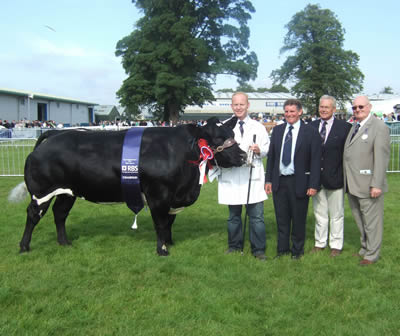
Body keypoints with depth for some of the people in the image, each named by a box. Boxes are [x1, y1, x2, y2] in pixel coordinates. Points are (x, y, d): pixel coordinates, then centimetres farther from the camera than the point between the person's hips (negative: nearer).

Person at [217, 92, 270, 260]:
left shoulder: (258, 127, 7)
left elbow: (268, 150, 7)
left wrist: (259, 150, -13)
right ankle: (234, 245, 29)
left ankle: (258, 249, 10)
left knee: (257, 215, -1)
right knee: (234, 215, 14)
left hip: (253, 177, -1)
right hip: (231, 177, 1)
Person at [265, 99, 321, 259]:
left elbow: (315, 160, -6)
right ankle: (282, 248, 26)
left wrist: (313, 185, -11)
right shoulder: (277, 130, 8)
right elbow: (271, 156, 11)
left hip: (299, 182, -3)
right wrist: (268, 179, 6)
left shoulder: (310, 132, -5)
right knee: (281, 218, 12)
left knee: (298, 219, 8)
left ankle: (297, 250, 24)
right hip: (279, 181, 4)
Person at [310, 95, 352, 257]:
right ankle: (320, 243, 28)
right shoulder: (311, 126, 4)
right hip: (317, 177, 3)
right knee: (319, 213, 15)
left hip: (335, 178, -3)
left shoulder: (345, 127, -6)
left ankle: (336, 245, 22)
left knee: (336, 214, 9)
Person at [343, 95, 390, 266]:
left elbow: (382, 158, -16)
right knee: (360, 220, 18)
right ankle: (365, 248, 33)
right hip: (352, 185, 8)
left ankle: (372, 254, 15)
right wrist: (347, 181, 12)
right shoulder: (353, 127, 15)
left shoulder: (379, 127, -10)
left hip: (368, 185, -8)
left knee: (371, 221, 3)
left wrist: (376, 185, -20)